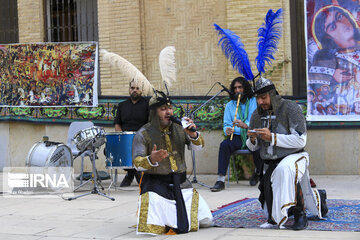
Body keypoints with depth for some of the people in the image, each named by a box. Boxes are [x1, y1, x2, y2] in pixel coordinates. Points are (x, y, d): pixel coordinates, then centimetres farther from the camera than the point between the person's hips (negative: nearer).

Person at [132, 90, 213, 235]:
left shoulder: (179, 129, 7)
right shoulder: (143, 134, -5)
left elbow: (198, 147, 4)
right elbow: (137, 164, -10)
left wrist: (193, 135, -19)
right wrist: (151, 160, -32)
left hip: (181, 183, 4)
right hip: (156, 184, -4)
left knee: (206, 220, -1)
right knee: (153, 226, -25)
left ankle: (176, 213, 23)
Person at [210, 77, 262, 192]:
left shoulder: (255, 102, 3)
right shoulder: (230, 105, 13)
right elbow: (226, 124, 12)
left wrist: (245, 125, -28)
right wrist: (227, 130, -14)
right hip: (237, 137, 2)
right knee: (224, 145, -29)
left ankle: (258, 172, 0)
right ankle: (220, 180, -31)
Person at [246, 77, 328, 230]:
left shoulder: (290, 108, -13)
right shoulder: (257, 115, 4)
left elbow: (300, 141, -20)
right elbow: (252, 147, 10)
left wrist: (272, 137, -27)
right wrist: (252, 140, -14)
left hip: (293, 157, -6)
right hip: (271, 164, 7)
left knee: (285, 170, -43)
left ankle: (299, 214, -29)